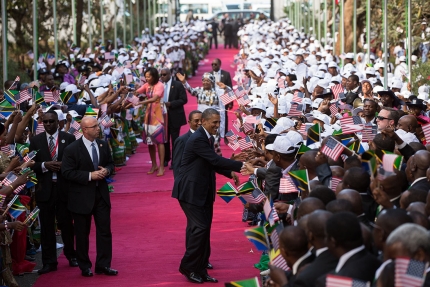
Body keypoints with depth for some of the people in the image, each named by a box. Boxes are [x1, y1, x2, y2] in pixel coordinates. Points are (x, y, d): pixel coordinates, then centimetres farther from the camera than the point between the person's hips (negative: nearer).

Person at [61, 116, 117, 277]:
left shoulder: (103, 145, 3)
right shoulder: (72, 149, -13)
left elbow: (110, 163, 15)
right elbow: (67, 172, -15)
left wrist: (107, 170, -9)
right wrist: (89, 176, -21)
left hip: (101, 193, 4)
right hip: (82, 196, -4)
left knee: (104, 230, 4)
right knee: (82, 233, 7)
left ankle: (103, 265, 12)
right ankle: (85, 266, 19)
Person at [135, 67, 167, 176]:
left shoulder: (160, 85, -14)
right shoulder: (147, 85, 5)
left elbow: (154, 99, -27)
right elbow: (136, 92, -6)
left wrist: (140, 103, -37)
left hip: (158, 114, -6)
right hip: (149, 114, 6)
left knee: (159, 140, -6)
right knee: (149, 140, 7)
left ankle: (161, 166, -3)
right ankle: (154, 165, 18)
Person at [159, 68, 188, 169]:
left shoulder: (178, 85, -6)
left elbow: (184, 100, -10)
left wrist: (171, 104, -19)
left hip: (174, 117, -4)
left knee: (174, 139, 0)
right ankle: (166, 159, 22)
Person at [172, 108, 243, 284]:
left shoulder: (209, 137, 9)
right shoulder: (197, 139, -21)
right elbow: (215, 159, -26)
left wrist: (230, 173, 2)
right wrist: (241, 165, -26)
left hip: (203, 190, 9)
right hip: (190, 190, -9)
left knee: (203, 228, 9)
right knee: (200, 227, -12)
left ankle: (200, 270, 15)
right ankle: (188, 267, 1)